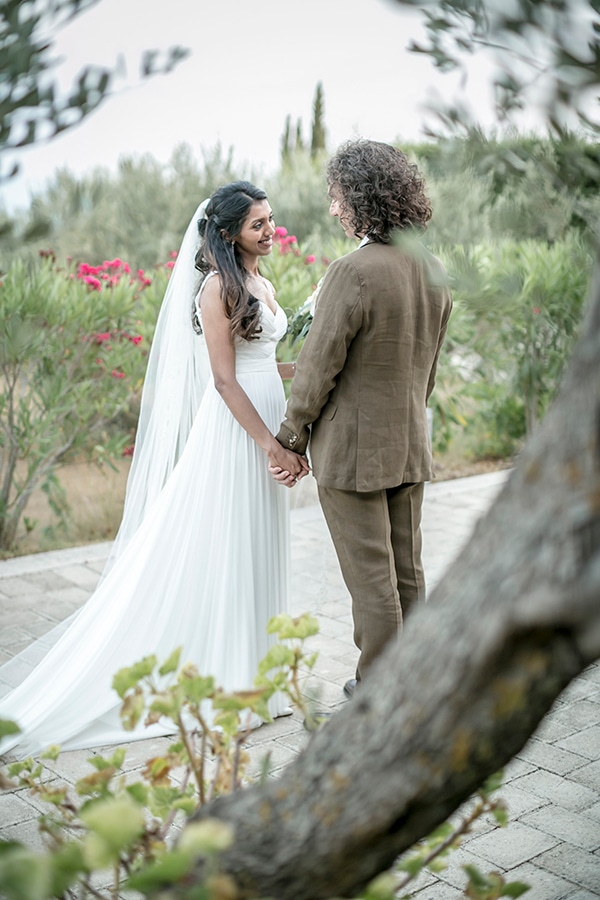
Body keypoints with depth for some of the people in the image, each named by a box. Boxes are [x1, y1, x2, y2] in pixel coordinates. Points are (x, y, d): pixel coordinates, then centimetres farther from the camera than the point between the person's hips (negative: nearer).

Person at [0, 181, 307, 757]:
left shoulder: (262, 286, 15)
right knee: (221, 549, -2)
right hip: (233, 429, -9)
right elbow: (224, 380, -16)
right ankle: (216, 674, 10)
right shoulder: (218, 287, -12)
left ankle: (247, 669, 25)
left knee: (255, 552, 14)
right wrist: (271, 445, -19)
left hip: (265, 426, 9)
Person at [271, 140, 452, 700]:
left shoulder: (354, 271, -21)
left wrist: (288, 442, -6)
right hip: (411, 446, 8)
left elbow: (318, 367, -17)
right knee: (407, 571, 17)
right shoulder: (433, 270, 4)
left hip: (353, 449, -8)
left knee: (371, 579, 3)